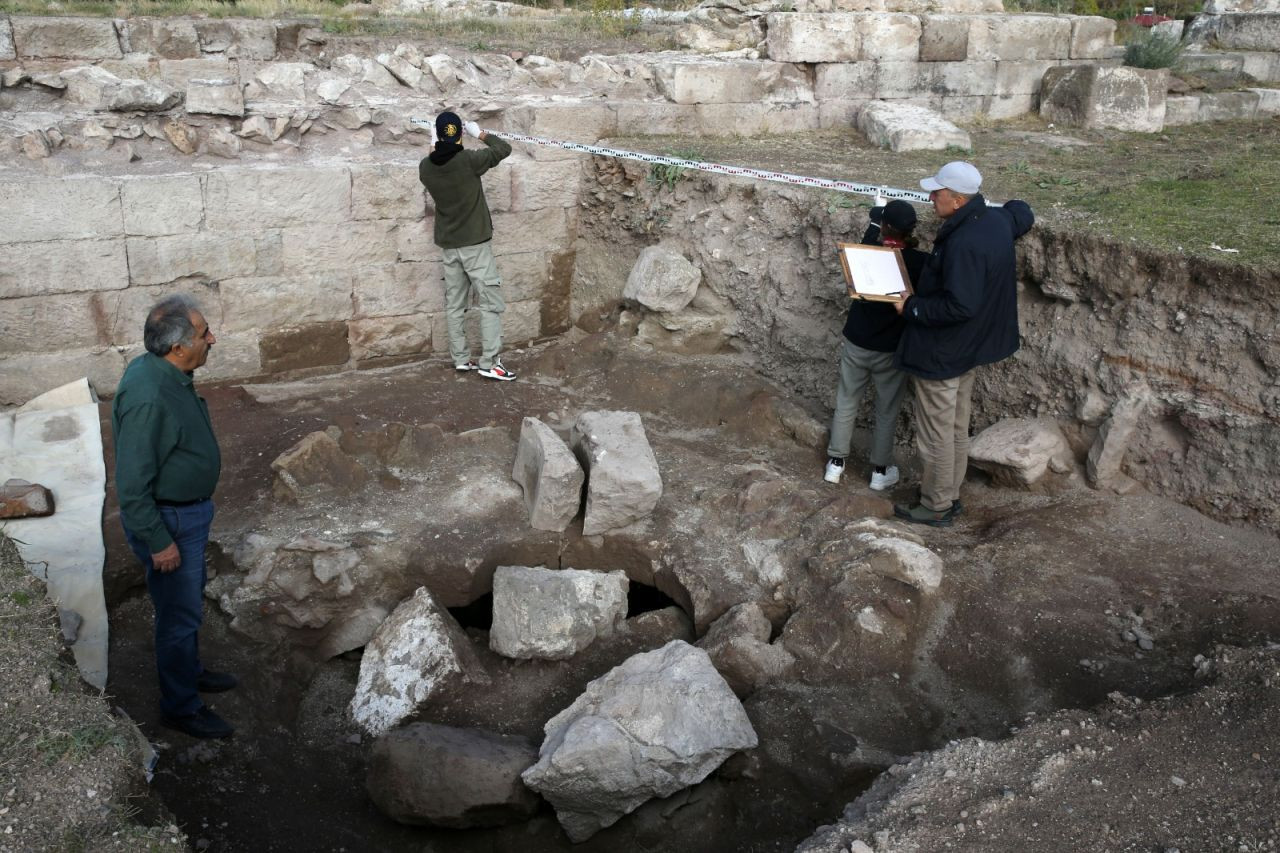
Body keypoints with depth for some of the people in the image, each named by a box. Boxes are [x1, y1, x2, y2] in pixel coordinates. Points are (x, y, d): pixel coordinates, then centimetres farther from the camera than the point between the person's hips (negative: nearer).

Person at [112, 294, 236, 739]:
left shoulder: (168, 373, -1)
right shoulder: (147, 397, -32)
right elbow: (132, 482, -27)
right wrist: (158, 542, -21)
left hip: (191, 511, 9)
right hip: (168, 520, -9)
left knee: (190, 602, 26)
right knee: (179, 614, 6)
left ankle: (189, 671, 46)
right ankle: (180, 707, 23)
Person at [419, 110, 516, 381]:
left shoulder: (425, 167, -2)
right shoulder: (468, 161, -17)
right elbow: (504, 148, -4)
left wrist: (433, 146, 24)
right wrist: (480, 133, 7)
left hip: (448, 244, 6)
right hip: (475, 242, -6)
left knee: (454, 303, 11)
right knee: (491, 302, -2)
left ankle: (460, 359, 16)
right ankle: (488, 363, -5)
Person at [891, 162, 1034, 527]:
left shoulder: (964, 244, -30)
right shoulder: (996, 220, 0)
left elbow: (959, 306, -32)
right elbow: (1022, 213, 24)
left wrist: (912, 308, -22)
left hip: (941, 355, -10)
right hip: (970, 347, 10)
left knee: (936, 435, 5)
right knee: (956, 430, 21)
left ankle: (936, 507, 18)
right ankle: (949, 496, 34)